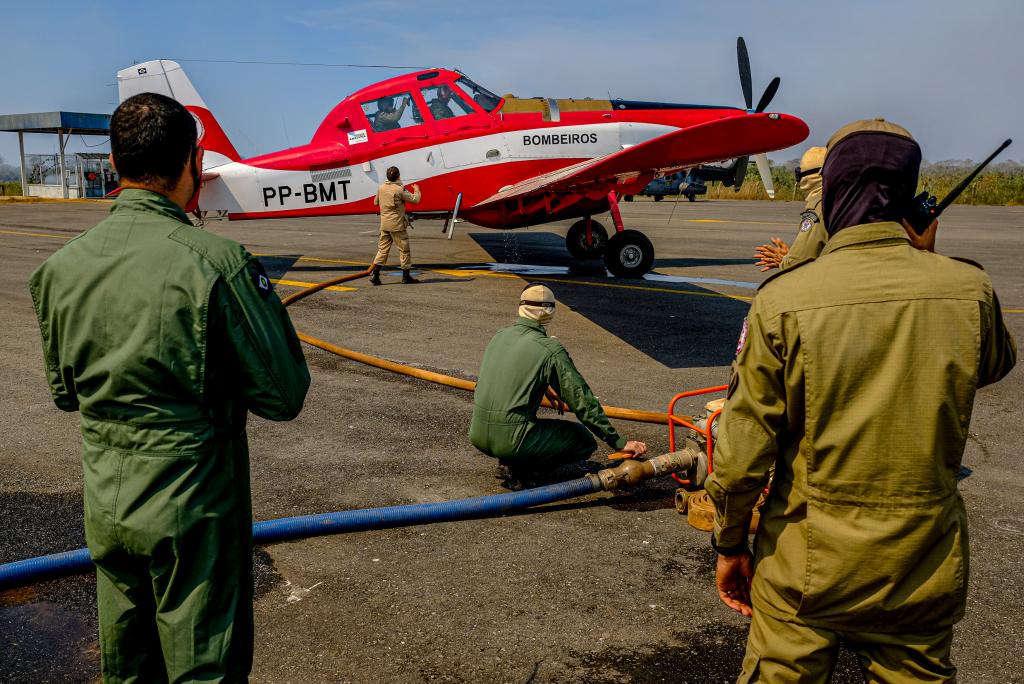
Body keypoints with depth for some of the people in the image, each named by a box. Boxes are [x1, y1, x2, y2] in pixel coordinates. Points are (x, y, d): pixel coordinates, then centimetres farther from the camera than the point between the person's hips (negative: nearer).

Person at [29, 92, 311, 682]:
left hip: (105, 505, 6)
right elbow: (285, 395, -16)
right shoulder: (218, 262, -21)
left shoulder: (60, 266, -3)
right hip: (194, 509, -5)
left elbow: (66, 393, 10)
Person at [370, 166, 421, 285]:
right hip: (397, 225, -6)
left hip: (384, 224, 6)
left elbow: (376, 202, 19)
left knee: (383, 249, 10)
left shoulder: (381, 188, 5)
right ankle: (406, 276, 10)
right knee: (404, 250, 5)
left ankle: (375, 275, 3)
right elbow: (415, 200, -11)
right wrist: (416, 190, 8)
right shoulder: (399, 190, -15)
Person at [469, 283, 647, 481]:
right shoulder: (551, 350, -10)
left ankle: (511, 460, 12)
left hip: (478, 435, 6)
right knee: (585, 440, 9)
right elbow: (582, 400, -9)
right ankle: (525, 469, -3)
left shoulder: (499, 337, 8)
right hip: (511, 440, -6)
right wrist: (619, 443, -2)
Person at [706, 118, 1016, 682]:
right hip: (926, 570, 3)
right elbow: (996, 363, 16)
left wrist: (730, 545, 2)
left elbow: (743, 453, -14)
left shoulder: (782, 301, -18)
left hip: (806, 568, -2)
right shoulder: (968, 290, -9)